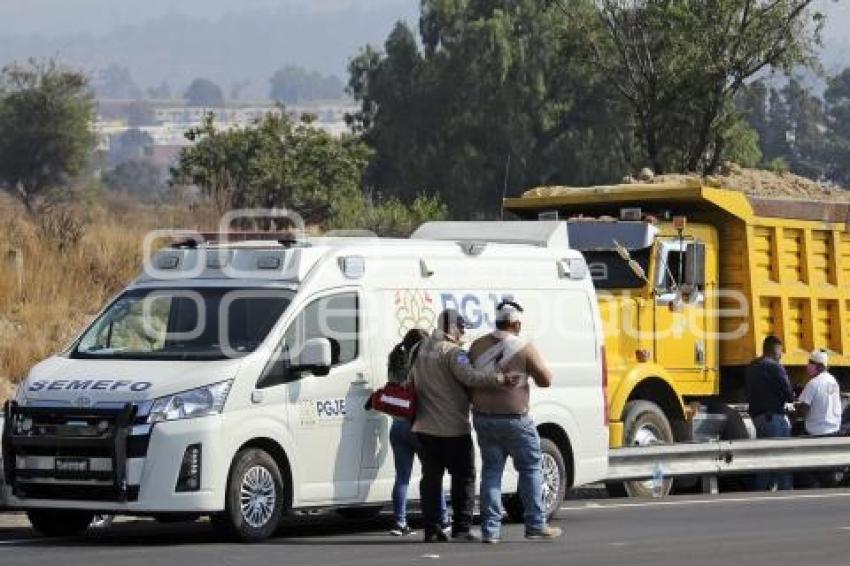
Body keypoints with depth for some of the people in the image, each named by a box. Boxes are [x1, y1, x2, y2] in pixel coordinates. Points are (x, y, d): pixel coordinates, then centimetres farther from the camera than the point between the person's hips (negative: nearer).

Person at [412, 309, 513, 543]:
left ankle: (431, 530, 7)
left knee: (431, 477, 9)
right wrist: (501, 378, -35)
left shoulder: (421, 350, 12)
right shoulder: (452, 352, -13)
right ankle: (461, 529, -2)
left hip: (424, 427, 7)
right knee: (464, 477, 2)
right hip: (453, 427, -7)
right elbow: (470, 376, -28)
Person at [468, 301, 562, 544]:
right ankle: (535, 525, 9)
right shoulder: (524, 348, -10)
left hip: (483, 419, 4)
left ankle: (490, 529, 7)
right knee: (531, 468, 9)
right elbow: (545, 380, -4)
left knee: (491, 470, 11)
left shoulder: (478, 346, 3)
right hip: (514, 419, -4)